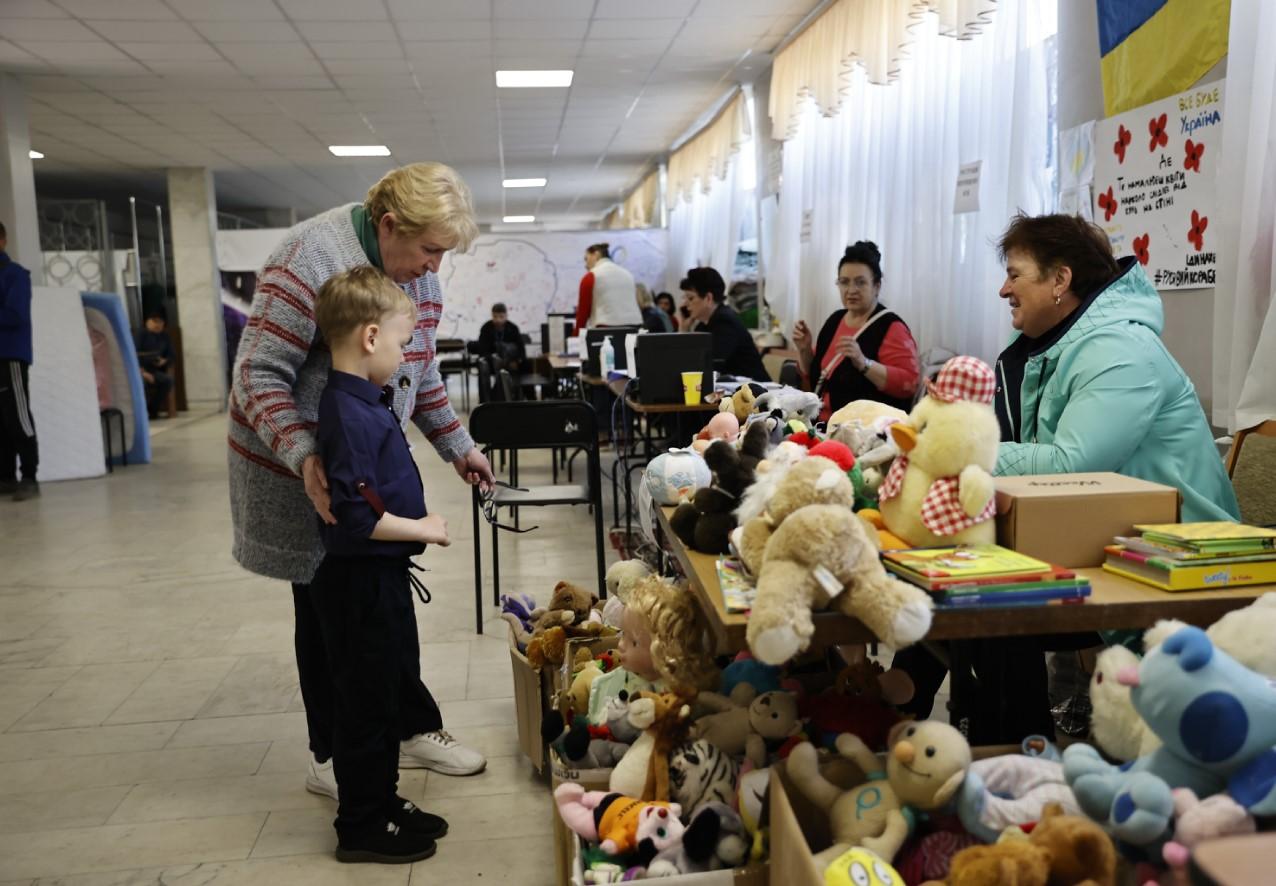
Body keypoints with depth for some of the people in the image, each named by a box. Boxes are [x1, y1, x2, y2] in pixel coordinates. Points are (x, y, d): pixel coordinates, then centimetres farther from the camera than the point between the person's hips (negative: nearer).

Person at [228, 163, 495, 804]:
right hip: (307, 474, -7)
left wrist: (456, 446, 12)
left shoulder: (418, 274, 2)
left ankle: (413, 728, 28)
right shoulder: (312, 258, -23)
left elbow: (422, 375, 14)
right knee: (325, 608, 5)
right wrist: (305, 458, -35)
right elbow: (259, 375, -24)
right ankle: (330, 758, 22)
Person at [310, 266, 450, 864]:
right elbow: (353, 515, -28)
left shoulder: (365, 401, 7)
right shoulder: (350, 415, -23)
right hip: (361, 582, -10)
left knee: (383, 693, 20)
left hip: (380, 576, 10)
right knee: (365, 702, 5)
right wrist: (422, 528, -18)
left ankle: (382, 803, 36)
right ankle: (361, 826, 21)